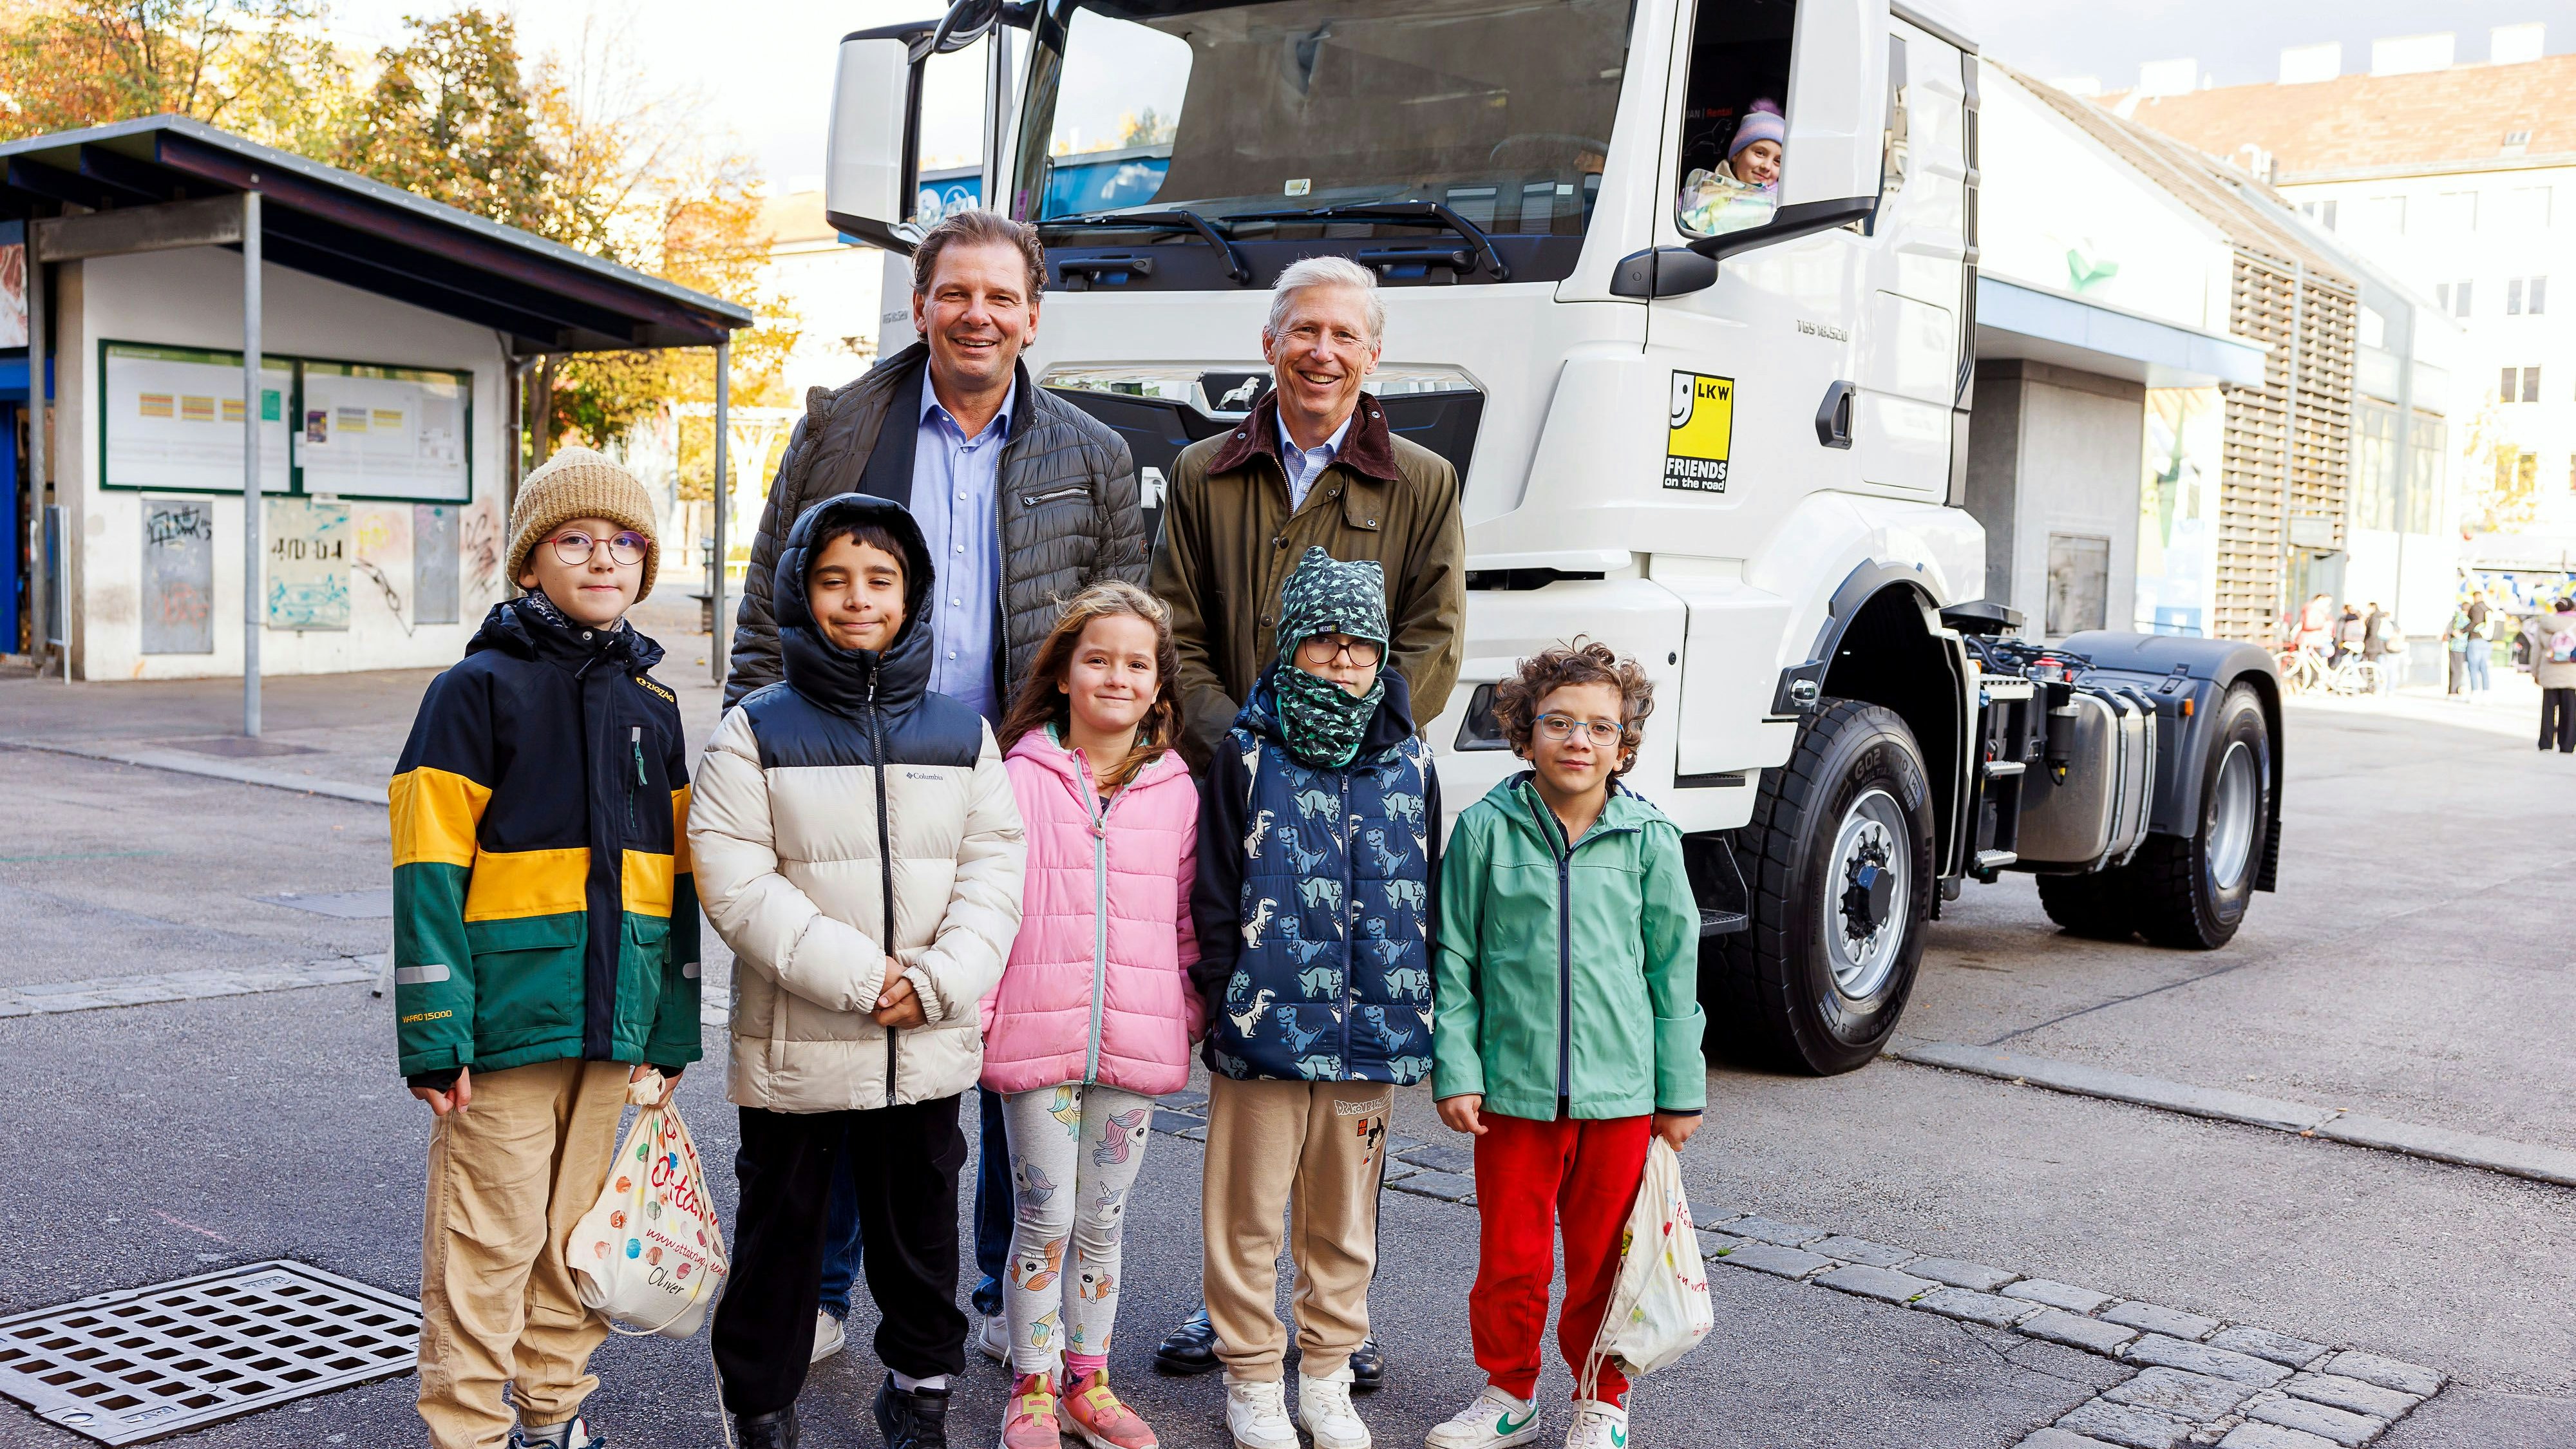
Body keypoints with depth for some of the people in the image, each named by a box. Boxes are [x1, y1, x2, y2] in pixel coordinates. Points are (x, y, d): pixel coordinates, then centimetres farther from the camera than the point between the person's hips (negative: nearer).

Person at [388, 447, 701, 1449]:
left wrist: (675, 1026, 13)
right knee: (491, 1236, 0)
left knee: (578, 1231, 15)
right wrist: (432, 1029, -14)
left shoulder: (652, 705, 11)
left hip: (614, 1025, 6)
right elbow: (430, 867, -10)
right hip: (507, 1020, -5)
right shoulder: (481, 687, -6)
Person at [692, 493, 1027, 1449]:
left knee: (920, 1220, 16)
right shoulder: (756, 732, -4)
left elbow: (993, 871, 1)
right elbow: (737, 884, -12)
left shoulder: (962, 733, 4)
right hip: (794, 1045, -2)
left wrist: (937, 982, -13)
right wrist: (857, 975, -18)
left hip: (932, 1044, 2)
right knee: (781, 1224, 10)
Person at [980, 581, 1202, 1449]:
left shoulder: (1177, 791, 5)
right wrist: (971, 1009, -6)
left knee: (1103, 1220, 13)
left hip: (1135, 1045, 2)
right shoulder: (1021, 778, -3)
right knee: (1045, 1217, 3)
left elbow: (1191, 920, 11)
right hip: (1037, 1037, -2)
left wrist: (1191, 1014, 5)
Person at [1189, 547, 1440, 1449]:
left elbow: (1425, 898, 11)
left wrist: (1413, 1015, 7)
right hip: (1265, 1031, -3)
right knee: (1250, 1215, 6)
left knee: (1345, 1219, 15)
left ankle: (1327, 1376, 30)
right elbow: (1214, 895, -2)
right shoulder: (1248, 755, -2)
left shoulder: (1409, 763, 7)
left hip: (1370, 1036, 3)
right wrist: (1225, 1001, -7)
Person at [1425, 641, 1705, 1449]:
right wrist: (1456, 1072, -4)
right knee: (1511, 1255, 9)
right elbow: (1454, 961, 1)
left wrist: (1681, 1092, 6)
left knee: (1604, 1257, 12)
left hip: (1621, 1091, 1)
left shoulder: (1649, 840, -1)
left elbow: (1674, 971, 4)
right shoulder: (1487, 829, -4)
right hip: (1514, 1089, 0)